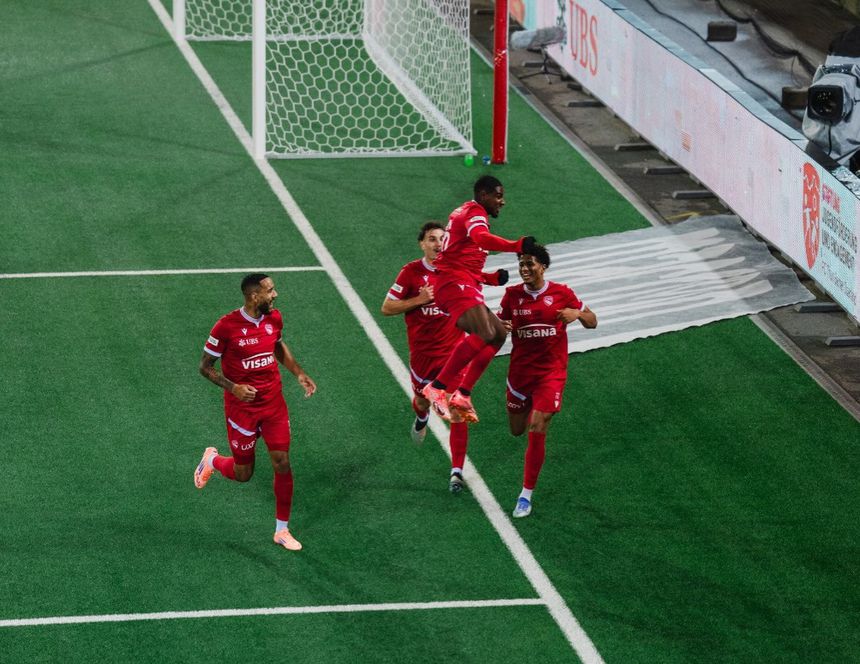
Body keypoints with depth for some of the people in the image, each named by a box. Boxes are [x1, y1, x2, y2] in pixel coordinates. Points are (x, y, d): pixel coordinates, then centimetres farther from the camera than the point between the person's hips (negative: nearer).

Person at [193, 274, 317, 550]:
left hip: (274, 403, 4)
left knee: (282, 464, -1)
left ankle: (282, 530, 14)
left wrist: (299, 374, 7)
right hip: (241, 406, -4)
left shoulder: (274, 318, -3)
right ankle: (212, 460, 42)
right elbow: (205, 366, -11)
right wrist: (233, 387, -25)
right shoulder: (226, 327, -20)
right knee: (243, 473, 6)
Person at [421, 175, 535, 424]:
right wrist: (517, 246, -42)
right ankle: (438, 387, -28)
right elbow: (481, 238, -30)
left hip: (464, 287, 11)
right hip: (456, 283, -11)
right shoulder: (475, 212, -5)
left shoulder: (465, 213, 28)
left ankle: (462, 394, 4)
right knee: (484, 334, -27)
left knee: (499, 333, 11)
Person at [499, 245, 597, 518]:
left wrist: (577, 313, -20)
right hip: (520, 370, 3)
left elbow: (592, 322, 3)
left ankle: (526, 495, -2)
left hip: (551, 372, -3)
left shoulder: (561, 293, -6)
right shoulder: (512, 295, -2)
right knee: (517, 430, 14)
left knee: (537, 432, -12)